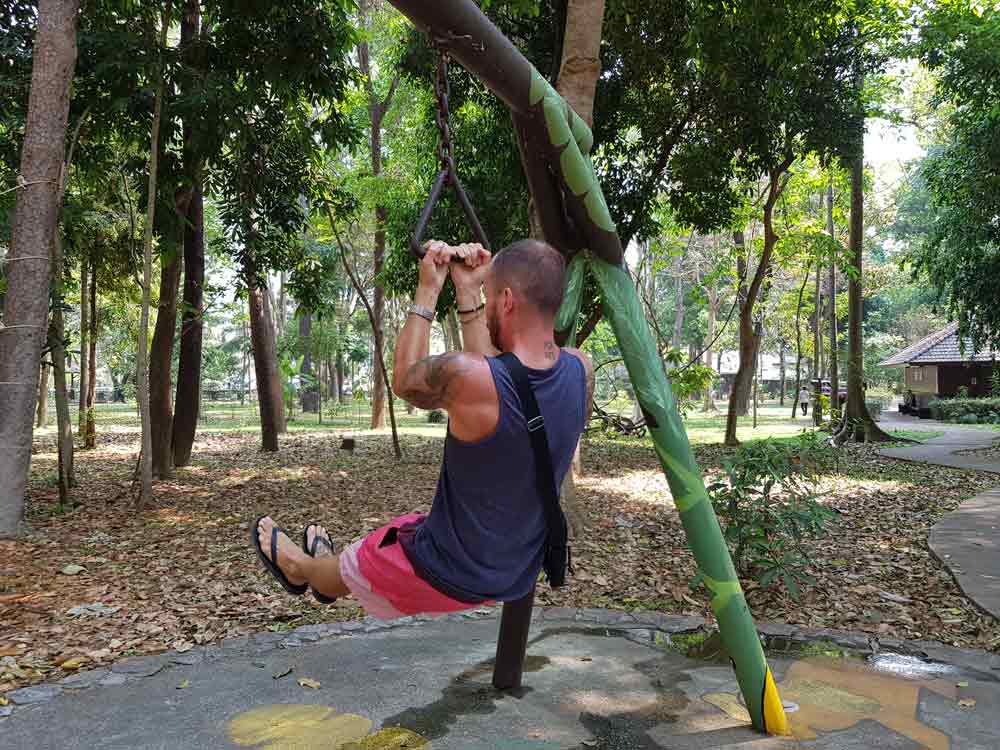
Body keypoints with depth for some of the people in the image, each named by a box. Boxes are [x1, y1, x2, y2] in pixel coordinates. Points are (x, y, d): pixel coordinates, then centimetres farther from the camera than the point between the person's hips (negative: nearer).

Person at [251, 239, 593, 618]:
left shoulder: (466, 376, -31)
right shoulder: (580, 370, -13)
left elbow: (404, 380, -7)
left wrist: (428, 290, -1)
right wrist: (467, 292, 6)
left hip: (446, 578, -6)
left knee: (349, 565, 26)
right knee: (404, 527, 34)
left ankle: (297, 568, 59)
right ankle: (328, 567, 62)